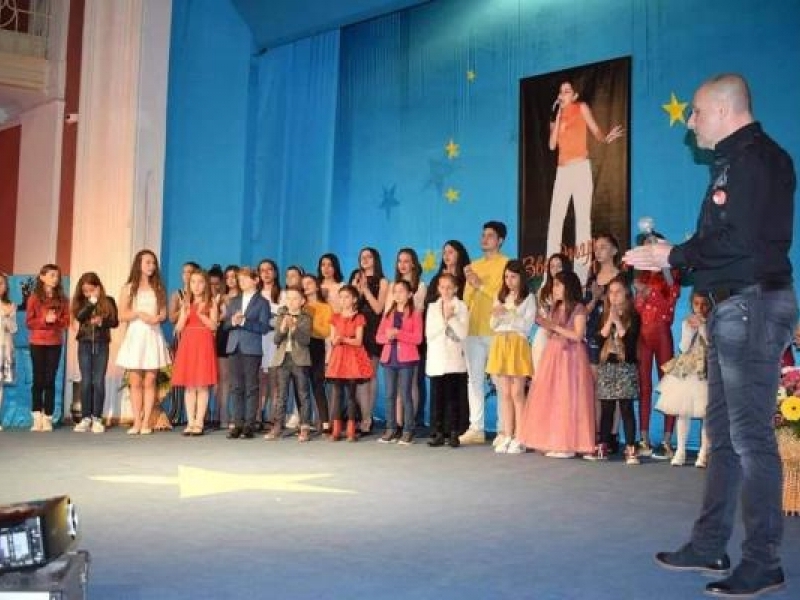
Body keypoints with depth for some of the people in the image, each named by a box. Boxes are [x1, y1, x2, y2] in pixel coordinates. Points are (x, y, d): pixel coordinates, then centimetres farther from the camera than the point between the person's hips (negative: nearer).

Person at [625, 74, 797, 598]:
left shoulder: (756, 158, -11)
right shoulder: (735, 159, 19)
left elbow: (739, 241, -21)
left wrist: (673, 255, -11)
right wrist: (668, 255, 9)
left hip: (753, 303, -11)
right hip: (734, 306, 11)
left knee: (750, 435, -6)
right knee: (723, 433, 13)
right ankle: (710, 546, 22)